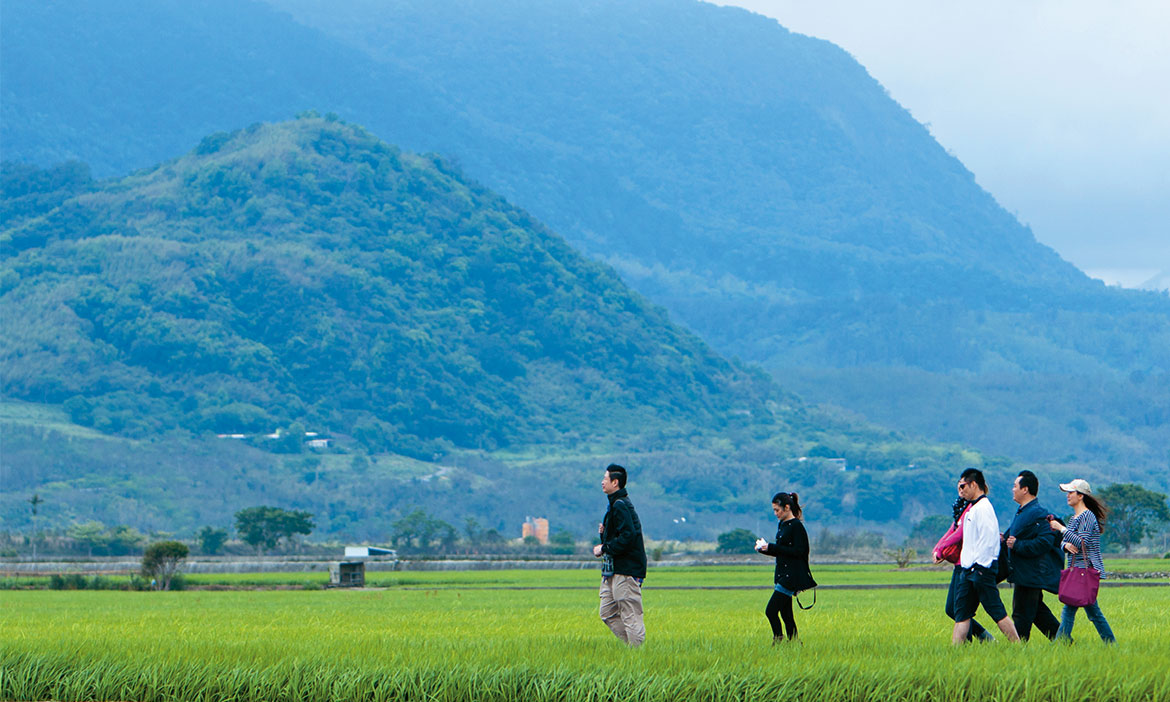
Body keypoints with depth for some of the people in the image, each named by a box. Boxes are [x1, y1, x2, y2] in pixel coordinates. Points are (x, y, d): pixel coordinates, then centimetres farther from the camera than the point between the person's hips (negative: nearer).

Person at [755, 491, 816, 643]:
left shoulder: (796, 526, -13)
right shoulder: (782, 525, 15)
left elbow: (798, 551, -19)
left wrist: (772, 548, -18)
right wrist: (763, 549, 3)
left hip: (792, 575, -9)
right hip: (782, 574, 9)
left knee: (771, 611, -14)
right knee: (785, 613, 9)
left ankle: (778, 641, -8)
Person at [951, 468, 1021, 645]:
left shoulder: (983, 508, -13)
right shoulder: (973, 508, 18)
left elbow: (988, 540, -20)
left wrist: (980, 567, -20)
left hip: (981, 568, -10)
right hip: (969, 569, 10)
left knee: (997, 612, -8)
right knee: (961, 613, 7)